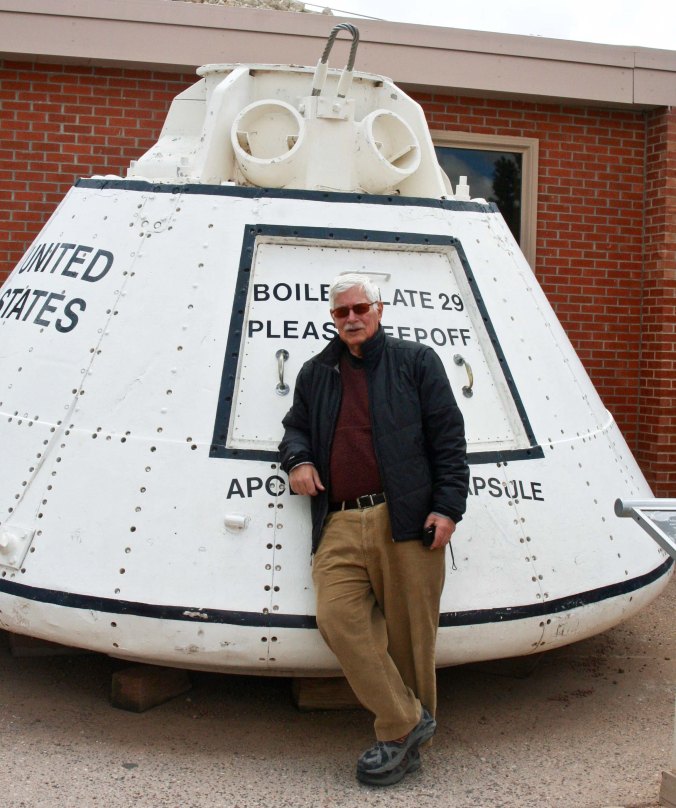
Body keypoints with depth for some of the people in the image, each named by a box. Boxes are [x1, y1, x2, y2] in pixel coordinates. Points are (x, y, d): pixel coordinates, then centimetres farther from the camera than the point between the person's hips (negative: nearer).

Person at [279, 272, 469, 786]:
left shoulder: (416, 362, 9)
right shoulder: (315, 373, 21)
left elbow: (449, 438, 4)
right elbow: (295, 427, 31)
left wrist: (447, 507, -6)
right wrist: (298, 459, 6)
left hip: (405, 521, -3)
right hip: (339, 525, 4)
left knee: (410, 630, -1)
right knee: (337, 617, -12)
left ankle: (401, 739, 17)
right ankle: (406, 723, 3)